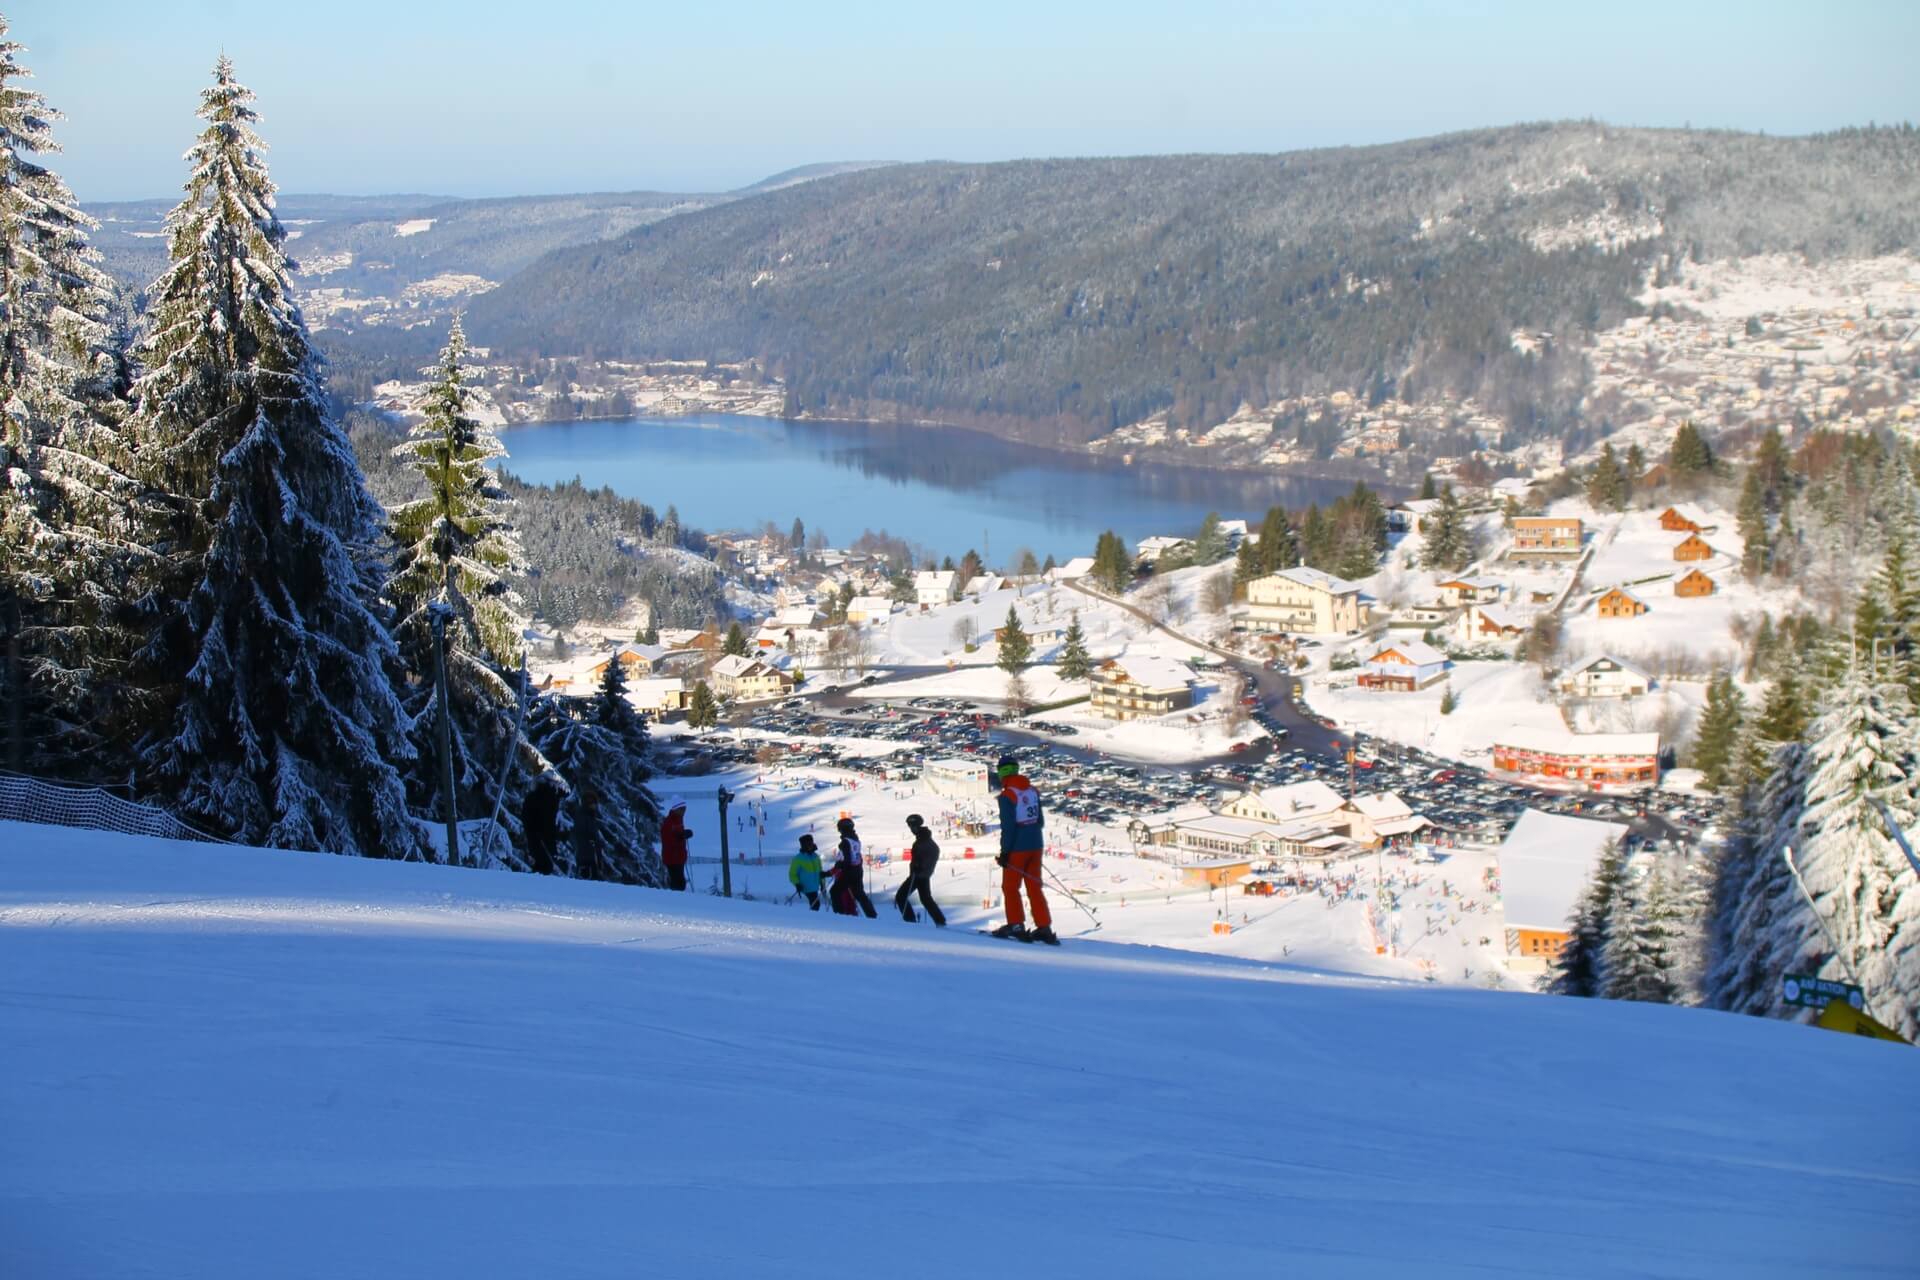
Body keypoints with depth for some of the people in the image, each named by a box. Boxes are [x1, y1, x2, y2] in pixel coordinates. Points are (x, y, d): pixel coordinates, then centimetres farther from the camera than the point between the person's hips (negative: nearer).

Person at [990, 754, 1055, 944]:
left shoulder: (1007, 795, -14)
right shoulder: (1032, 790, 7)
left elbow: (1008, 826, -16)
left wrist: (1005, 851, -12)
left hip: (1017, 848, -7)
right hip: (1036, 846, 7)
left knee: (1010, 887, 7)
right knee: (1034, 888, 11)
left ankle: (1016, 925, 4)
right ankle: (1044, 927, 8)